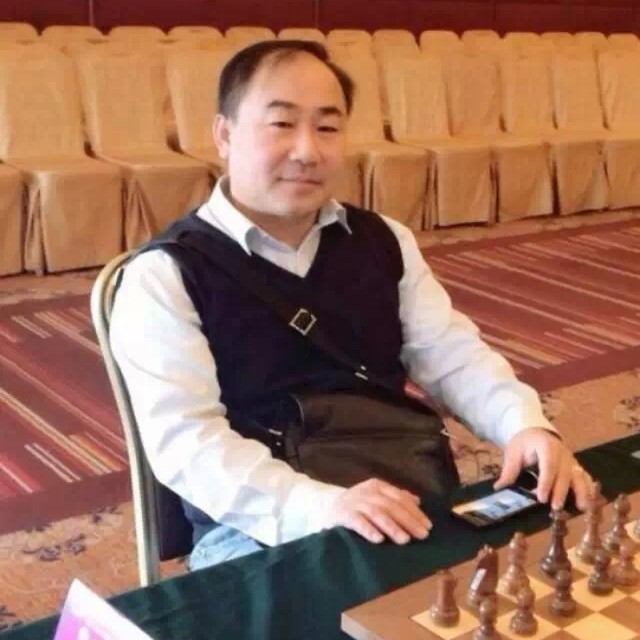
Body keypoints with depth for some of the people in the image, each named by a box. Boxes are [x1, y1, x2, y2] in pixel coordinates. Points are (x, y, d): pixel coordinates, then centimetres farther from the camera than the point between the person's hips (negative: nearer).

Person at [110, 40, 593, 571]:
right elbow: (185, 439, -16)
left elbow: (454, 357, 9)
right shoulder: (165, 275, -6)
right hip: (258, 528, -5)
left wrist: (526, 424, -12)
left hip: (405, 504, 5)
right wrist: (322, 505, -31)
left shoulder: (384, 242, 12)